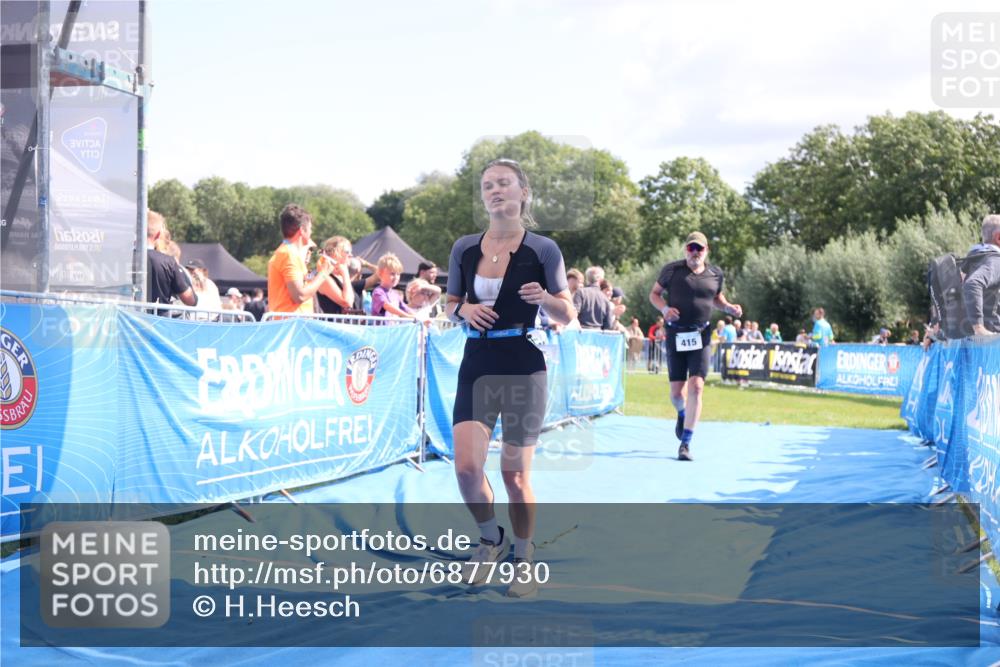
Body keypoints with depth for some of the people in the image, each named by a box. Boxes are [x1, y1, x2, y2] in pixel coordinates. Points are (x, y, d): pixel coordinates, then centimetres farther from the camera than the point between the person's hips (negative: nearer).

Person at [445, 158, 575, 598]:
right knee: (466, 466, -9)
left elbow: (568, 315, 2)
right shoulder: (464, 249, 5)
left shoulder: (542, 249, -4)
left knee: (515, 473, 1)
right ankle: (491, 540, 19)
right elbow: (451, 305, 16)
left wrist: (544, 298, -19)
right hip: (476, 367, 3)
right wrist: (464, 309, -7)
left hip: (524, 369, -3)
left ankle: (524, 560, 21)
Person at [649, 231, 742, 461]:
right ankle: (682, 414, 42)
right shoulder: (672, 270, -2)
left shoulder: (715, 274, 6)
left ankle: (685, 443, -8)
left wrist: (728, 307, 2)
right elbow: (654, 293, 6)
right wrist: (664, 308, -13)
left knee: (696, 387, -13)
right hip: (675, 335, -1)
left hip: (700, 335, 1)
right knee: (676, 392, 2)